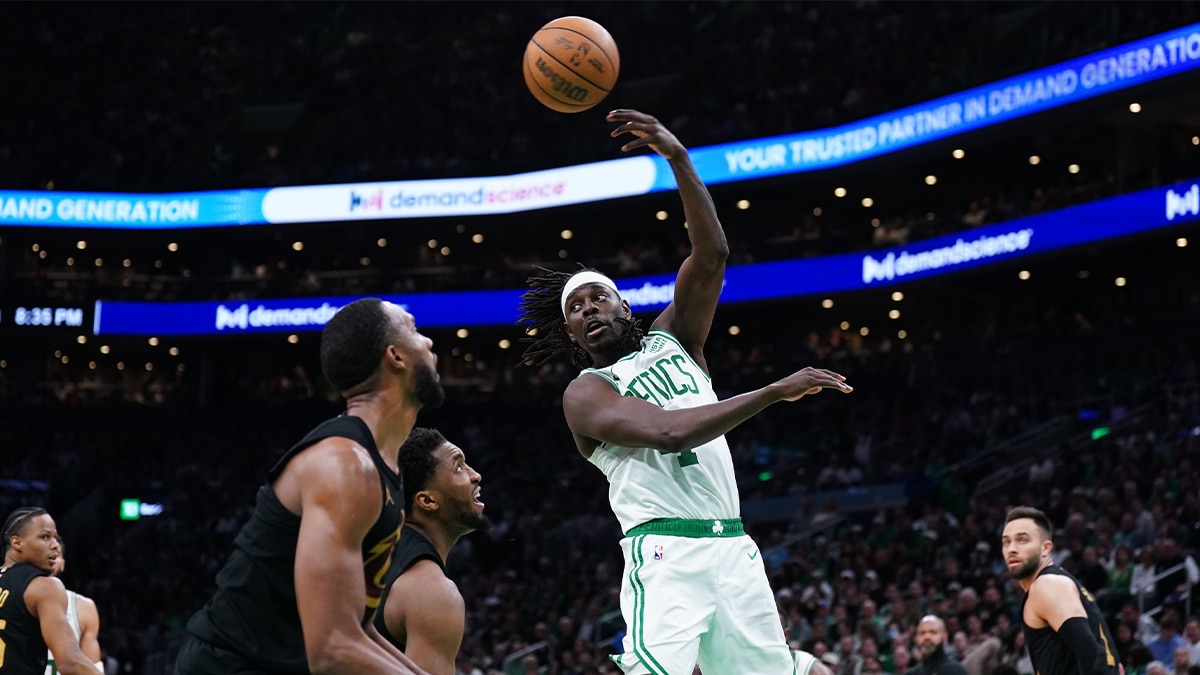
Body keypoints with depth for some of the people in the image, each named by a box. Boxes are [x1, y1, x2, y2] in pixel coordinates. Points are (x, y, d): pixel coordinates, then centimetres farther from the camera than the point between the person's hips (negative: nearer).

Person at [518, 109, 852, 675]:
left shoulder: (673, 340, 18)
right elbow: (668, 433, -17)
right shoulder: (585, 394, 1)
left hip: (732, 545, 6)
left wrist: (678, 159, -9)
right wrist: (776, 391, -21)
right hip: (666, 553, -6)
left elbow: (711, 255, 2)